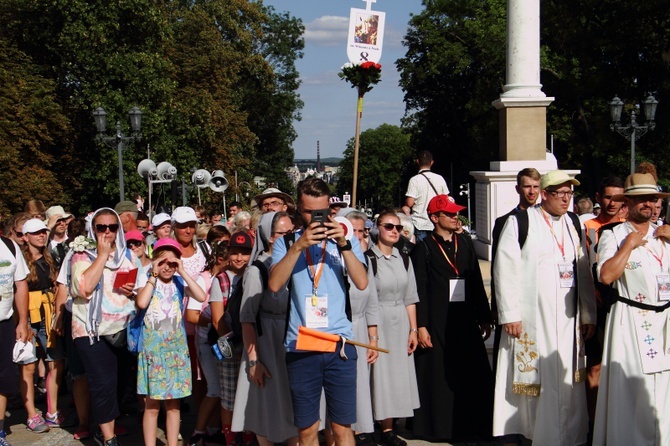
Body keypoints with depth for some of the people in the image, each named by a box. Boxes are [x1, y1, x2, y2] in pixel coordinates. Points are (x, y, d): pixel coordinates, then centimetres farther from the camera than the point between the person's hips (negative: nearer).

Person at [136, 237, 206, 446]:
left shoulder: (180, 283, 2)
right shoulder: (148, 282, -3)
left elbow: (201, 297, -15)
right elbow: (141, 303, -24)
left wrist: (183, 272, -13)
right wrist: (154, 276, -15)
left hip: (176, 347, 2)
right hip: (153, 347, -2)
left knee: (173, 403, 9)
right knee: (152, 404, 1)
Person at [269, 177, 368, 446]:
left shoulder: (345, 240, 8)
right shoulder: (286, 242, 6)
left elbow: (362, 282, -6)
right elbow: (274, 284, -10)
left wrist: (343, 244, -15)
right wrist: (299, 246, -17)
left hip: (340, 343, 0)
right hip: (300, 346, 0)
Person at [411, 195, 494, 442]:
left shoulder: (465, 242, 12)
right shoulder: (424, 248, -2)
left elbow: (476, 281, 12)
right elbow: (419, 290, -5)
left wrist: (484, 317, 9)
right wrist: (421, 326, -11)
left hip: (465, 319, 4)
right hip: (438, 320, -4)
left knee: (472, 374, 3)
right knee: (439, 375, 1)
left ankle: (471, 426, 14)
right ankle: (439, 426, 13)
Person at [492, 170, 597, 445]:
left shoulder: (573, 225, 13)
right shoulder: (520, 223, -3)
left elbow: (584, 272, 12)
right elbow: (505, 270, -8)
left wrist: (588, 315, 9)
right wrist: (510, 314, -12)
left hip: (567, 319, 5)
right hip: (531, 319, -5)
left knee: (567, 380, 7)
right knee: (527, 379, 0)